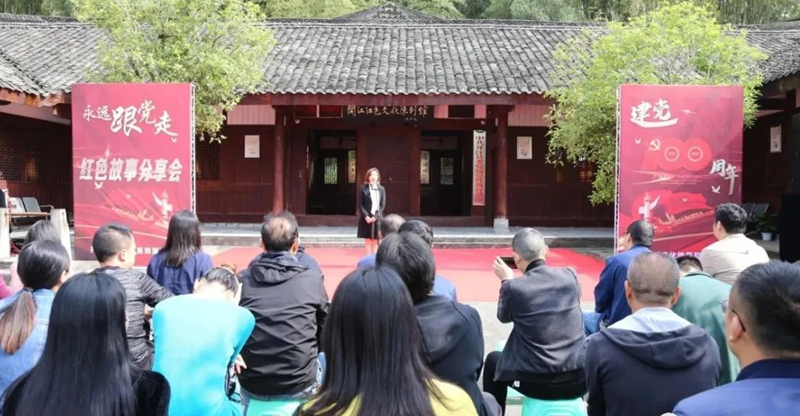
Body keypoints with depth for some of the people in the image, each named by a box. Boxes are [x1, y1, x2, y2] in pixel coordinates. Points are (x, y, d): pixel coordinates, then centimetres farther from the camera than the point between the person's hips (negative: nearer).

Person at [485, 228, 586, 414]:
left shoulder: (513, 287, -11)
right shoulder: (570, 276, -2)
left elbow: (504, 317, 9)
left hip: (536, 382, -3)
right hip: (578, 379, 3)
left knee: (492, 360, 25)